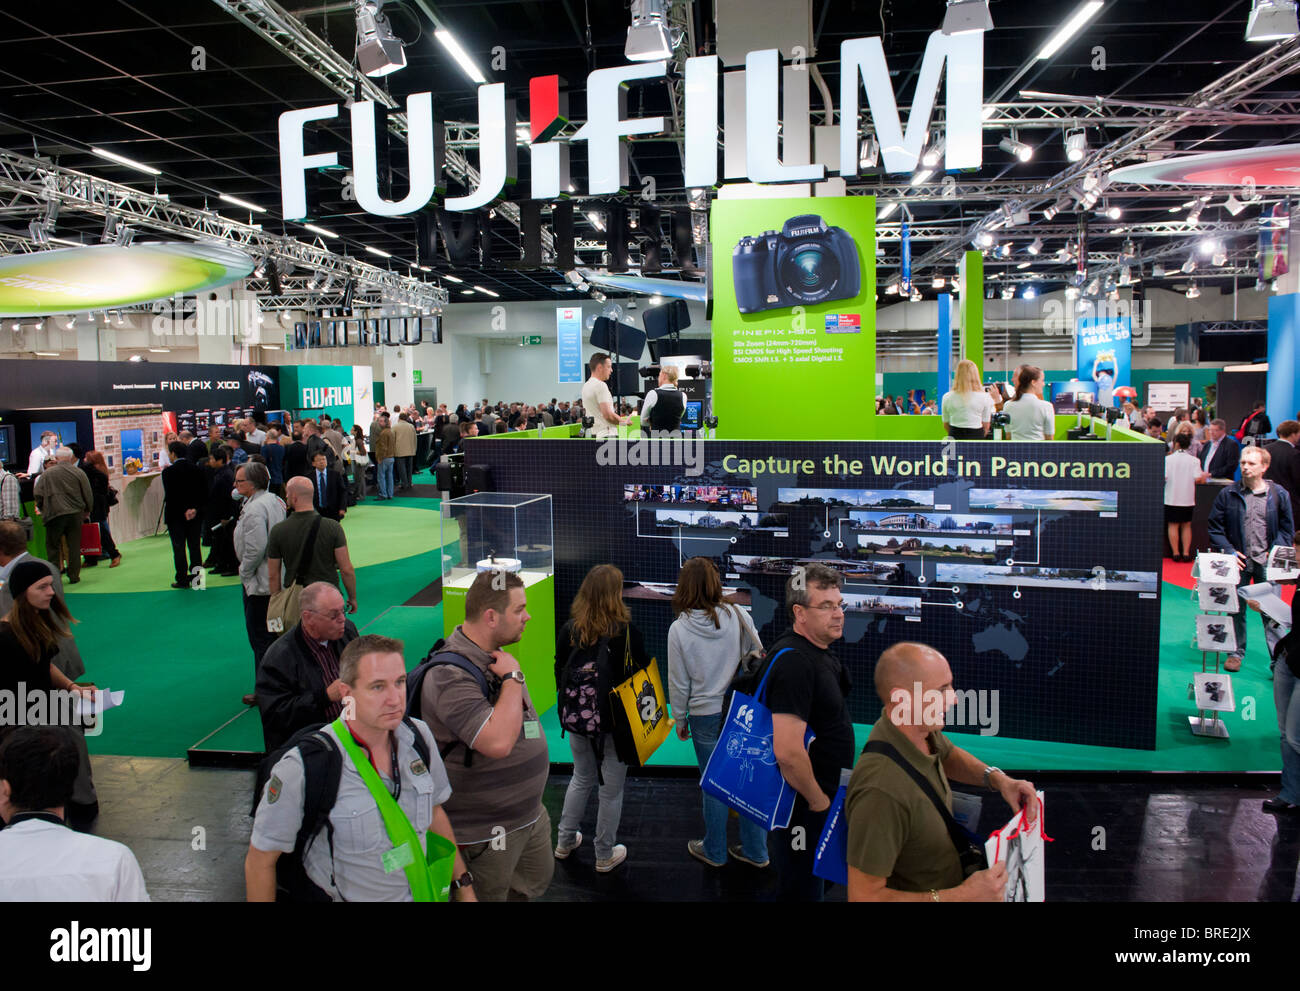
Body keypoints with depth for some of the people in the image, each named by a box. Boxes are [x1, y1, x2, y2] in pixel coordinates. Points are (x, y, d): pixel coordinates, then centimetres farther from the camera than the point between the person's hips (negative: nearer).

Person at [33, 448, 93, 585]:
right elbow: (88, 495, 3)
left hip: (54, 514, -1)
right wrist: (87, 511, 18)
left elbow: (38, 495, 1)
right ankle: (74, 576, 8)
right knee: (74, 546, 7)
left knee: (53, 546, 8)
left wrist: (41, 509, 19)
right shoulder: (79, 473, 0)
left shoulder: (47, 474, -1)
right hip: (75, 514, 1)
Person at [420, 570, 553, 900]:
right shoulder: (451, 675, -28)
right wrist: (513, 677, -28)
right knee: (488, 896, 11)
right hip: (486, 833, -9)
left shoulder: (494, 655, 3)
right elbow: (498, 742, -38)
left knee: (538, 879, 25)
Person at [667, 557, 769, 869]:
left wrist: (680, 719, 10)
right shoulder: (738, 616, -7)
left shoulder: (679, 629, -11)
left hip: (706, 716, -2)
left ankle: (714, 851, 30)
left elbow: (679, 683, -4)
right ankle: (755, 850, 26)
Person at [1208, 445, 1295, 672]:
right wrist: (1229, 551, -5)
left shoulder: (1278, 495, 1)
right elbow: (1215, 526, 4)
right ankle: (1236, 652, 23)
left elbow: (1287, 529, 8)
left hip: (1267, 563, 0)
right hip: (1239, 561, 1)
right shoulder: (1228, 494, 0)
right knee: (1236, 609, 10)